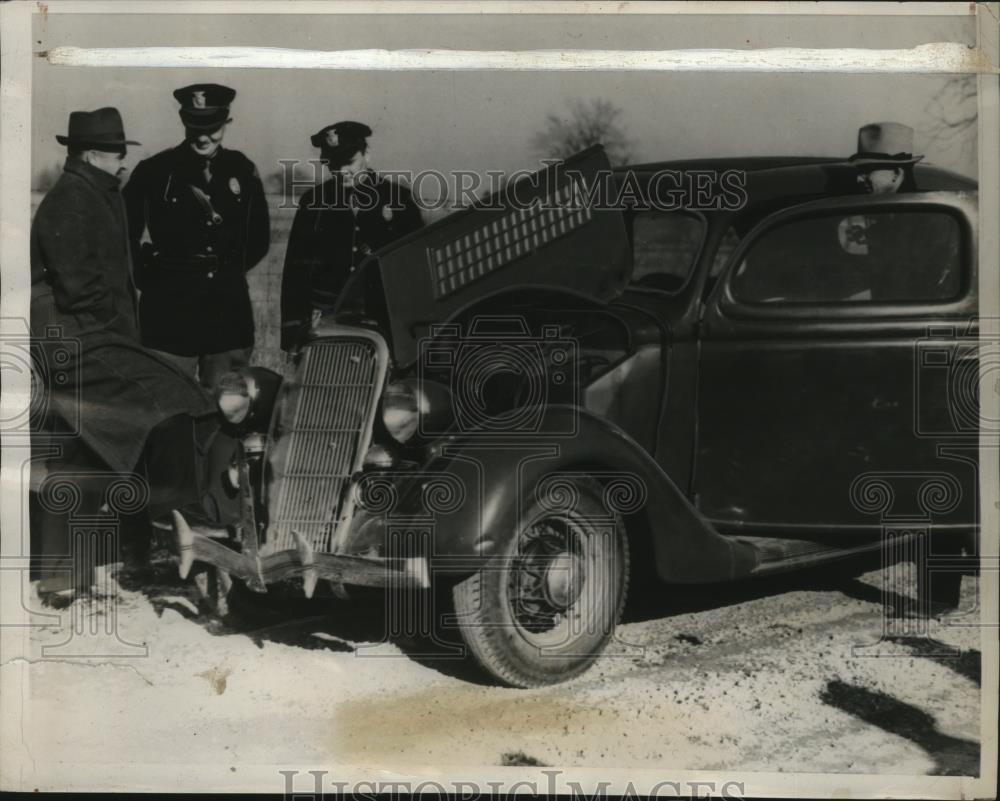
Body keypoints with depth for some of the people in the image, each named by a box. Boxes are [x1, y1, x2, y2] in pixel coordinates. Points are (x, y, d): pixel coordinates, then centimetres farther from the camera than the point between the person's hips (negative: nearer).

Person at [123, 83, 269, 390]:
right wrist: (149, 277, 5)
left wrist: (229, 272, 13)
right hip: (170, 311, -3)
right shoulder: (154, 171, 0)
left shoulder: (242, 172, 9)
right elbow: (124, 235, 7)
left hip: (229, 311, 3)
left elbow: (259, 241, 19)